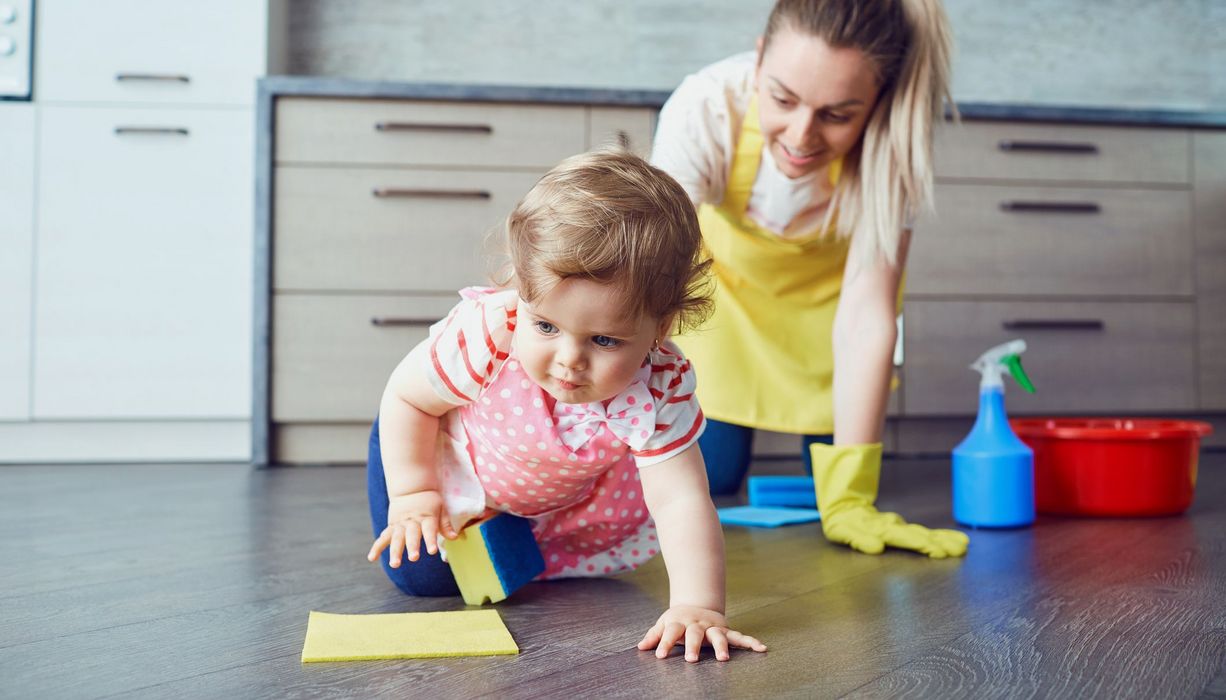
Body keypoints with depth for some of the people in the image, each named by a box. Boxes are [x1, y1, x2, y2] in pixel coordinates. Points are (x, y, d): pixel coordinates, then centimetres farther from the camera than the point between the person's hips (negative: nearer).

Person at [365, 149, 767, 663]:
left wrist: (697, 606, -48)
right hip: (450, 455, -2)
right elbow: (406, 396, -22)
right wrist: (412, 494, -18)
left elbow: (681, 502, -36)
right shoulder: (484, 336, -41)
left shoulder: (656, 394, -36)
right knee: (425, 576, -8)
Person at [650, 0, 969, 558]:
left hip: (828, 276, 1)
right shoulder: (704, 109, -39)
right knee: (707, 474, -4)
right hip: (723, 264, 0)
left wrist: (847, 497, -35)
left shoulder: (892, 141, -34)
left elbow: (866, 318, -33)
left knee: (833, 467, -1)